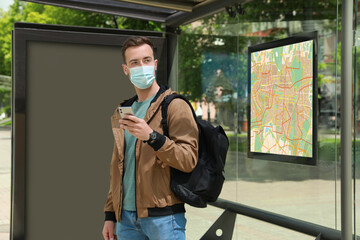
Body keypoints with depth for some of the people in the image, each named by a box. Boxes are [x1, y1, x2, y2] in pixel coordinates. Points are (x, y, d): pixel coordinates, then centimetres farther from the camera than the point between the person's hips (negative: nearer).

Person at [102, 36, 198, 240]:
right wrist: (110, 215, 16)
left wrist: (152, 137, -27)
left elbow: (189, 160, -14)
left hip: (163, 217, -5)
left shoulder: (175, 106, -4)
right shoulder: (123, 112, 15)